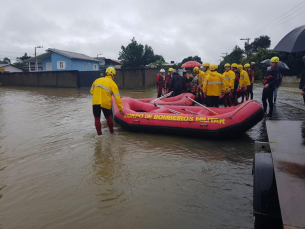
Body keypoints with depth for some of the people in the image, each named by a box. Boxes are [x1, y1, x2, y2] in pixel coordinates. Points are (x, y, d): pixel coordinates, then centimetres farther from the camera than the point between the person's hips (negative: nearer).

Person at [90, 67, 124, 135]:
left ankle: (99, 134, 11)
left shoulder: (97, 80, 11)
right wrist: (120, 109, -3)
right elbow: (117, 98, -4)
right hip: (105, 103, -2)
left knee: (97, 118, 9)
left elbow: (91, 91, 13)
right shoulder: (113, 84, -1)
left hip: (95, 102, 2)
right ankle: (111, 132, 29)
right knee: (108, 117, 18)